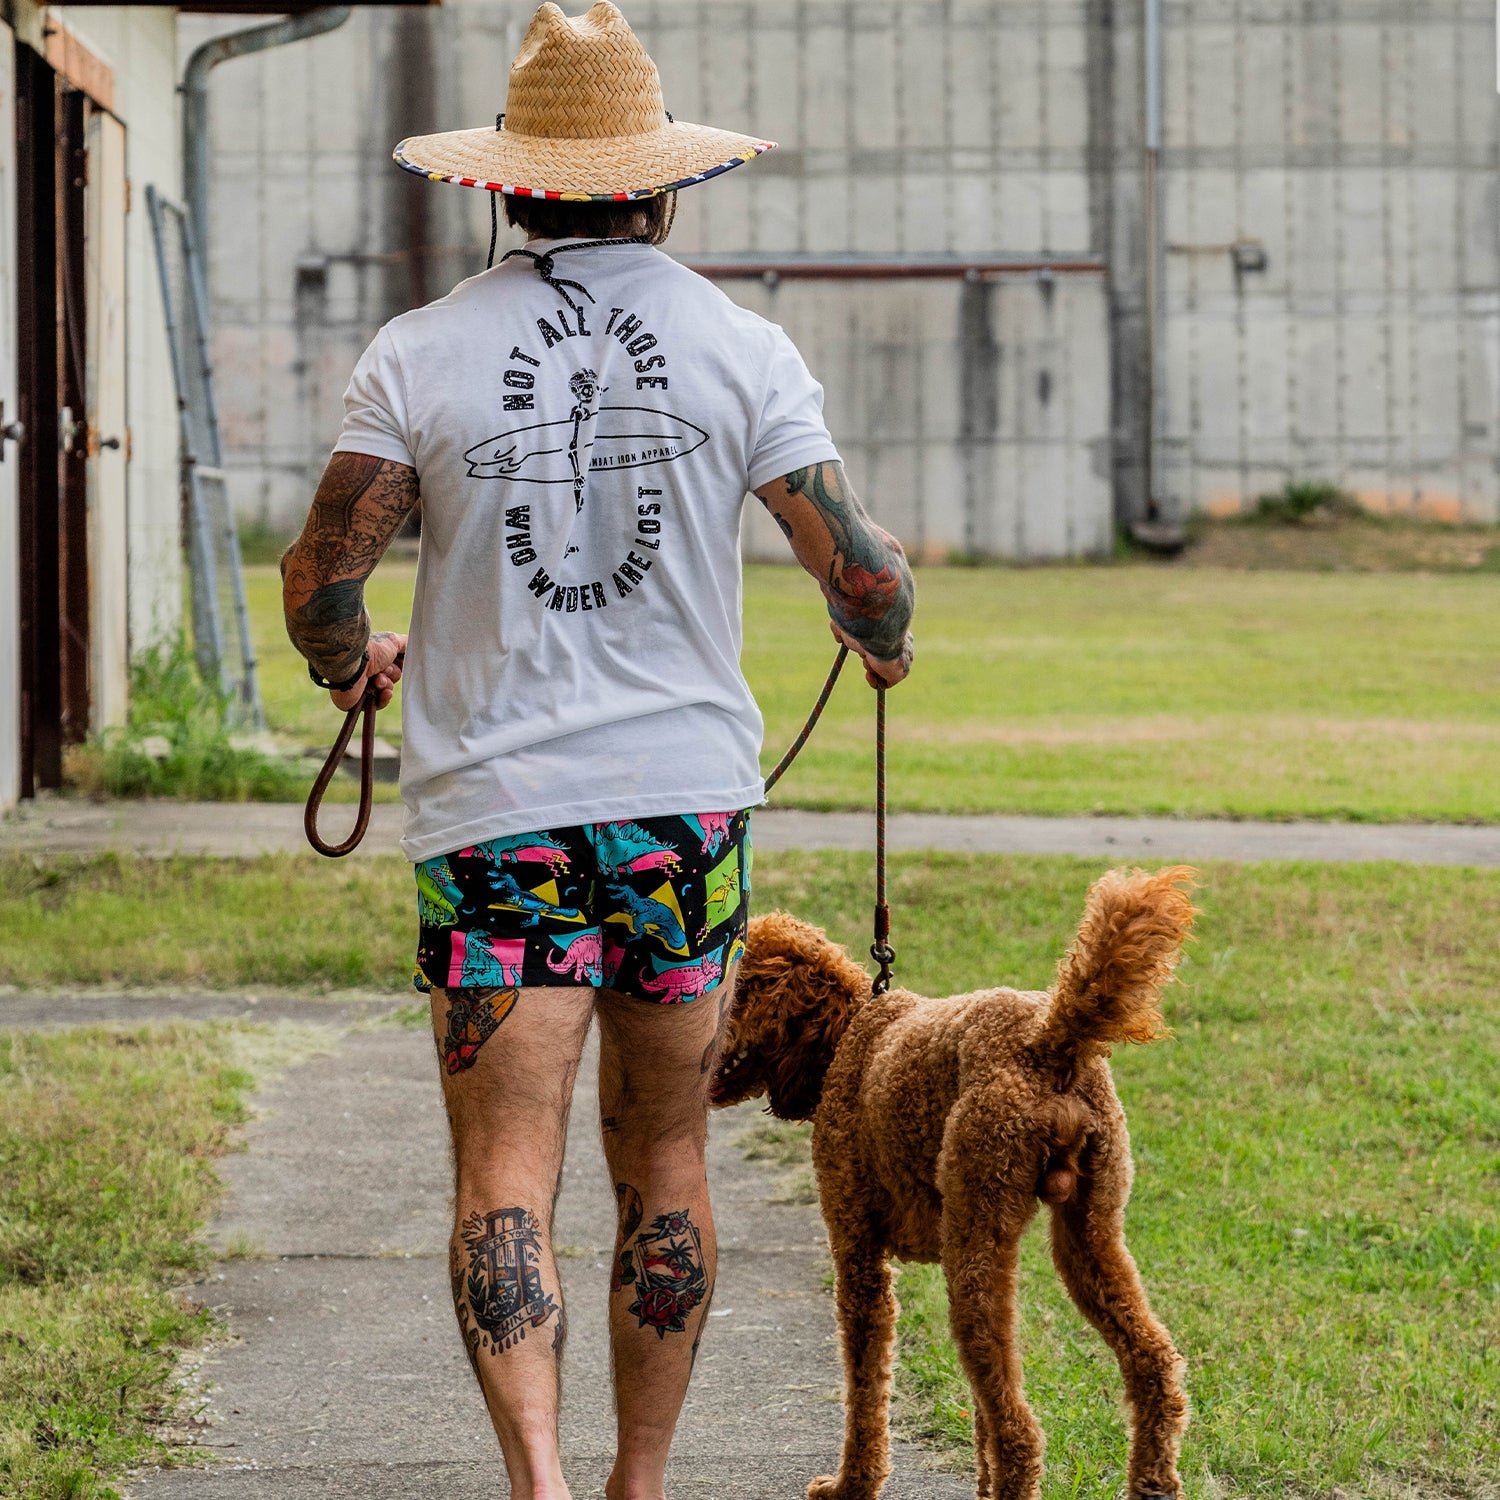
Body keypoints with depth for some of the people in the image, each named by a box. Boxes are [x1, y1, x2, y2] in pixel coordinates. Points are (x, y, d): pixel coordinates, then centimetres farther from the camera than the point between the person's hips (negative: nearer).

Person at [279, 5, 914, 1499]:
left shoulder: (420, 352, -2)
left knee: (505, 1177, -4)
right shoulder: (741, 347, -1)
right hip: (686, 789, 2)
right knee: (664, 1165, 14)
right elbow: (862, 576, -2)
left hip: (495, 805, -1)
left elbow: (319, 577, -3)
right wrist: (886, 638, 22)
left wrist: (349, 659, 20)